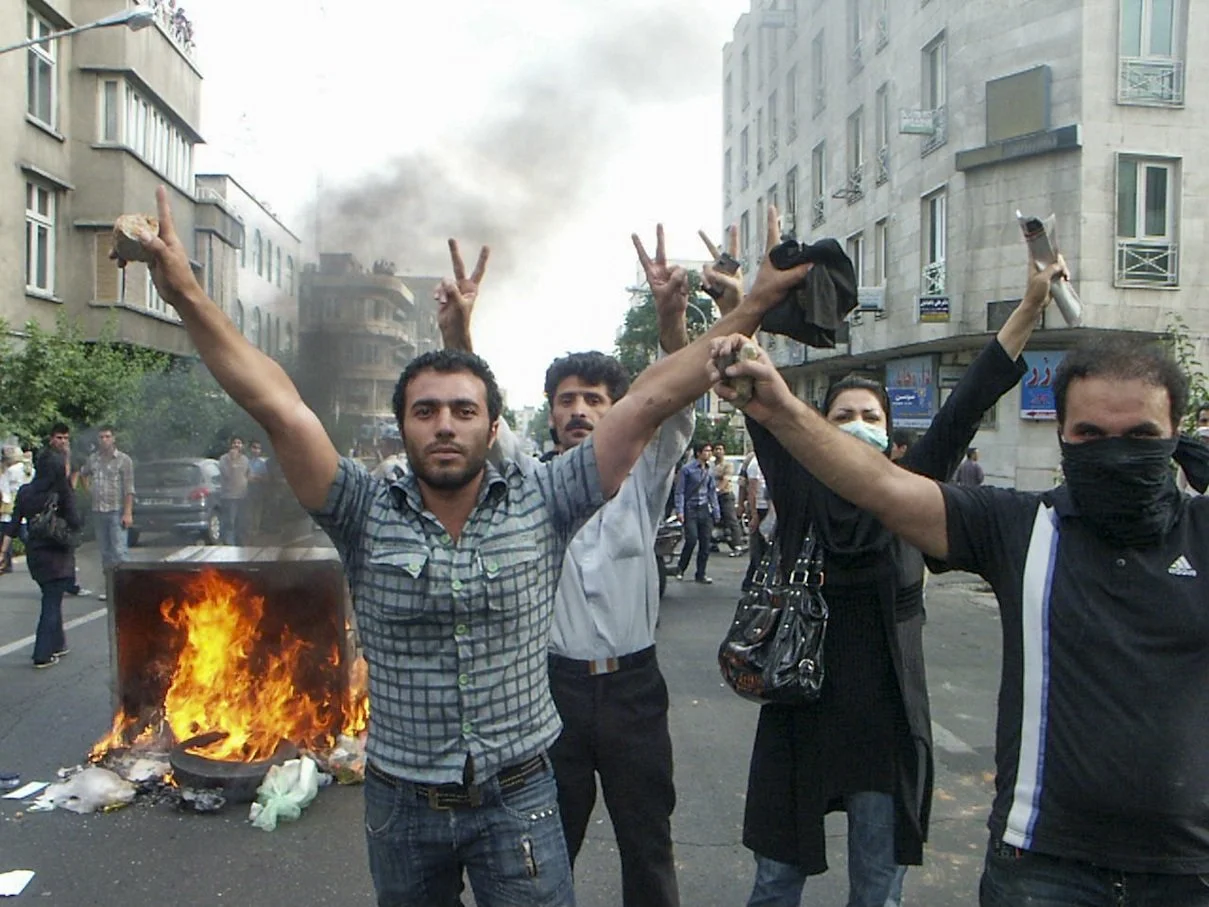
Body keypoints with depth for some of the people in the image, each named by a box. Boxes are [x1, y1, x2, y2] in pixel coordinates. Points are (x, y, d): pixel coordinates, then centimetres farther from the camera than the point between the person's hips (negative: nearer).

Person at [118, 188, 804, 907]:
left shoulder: (539, 503, -9)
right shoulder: (368, 515, -8)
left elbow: (647, 401, -14)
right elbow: (278, 405, -18)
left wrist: (749, 312, -16)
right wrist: (186, 294, -25)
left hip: (518, 798, -1)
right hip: (402, 803, 2)